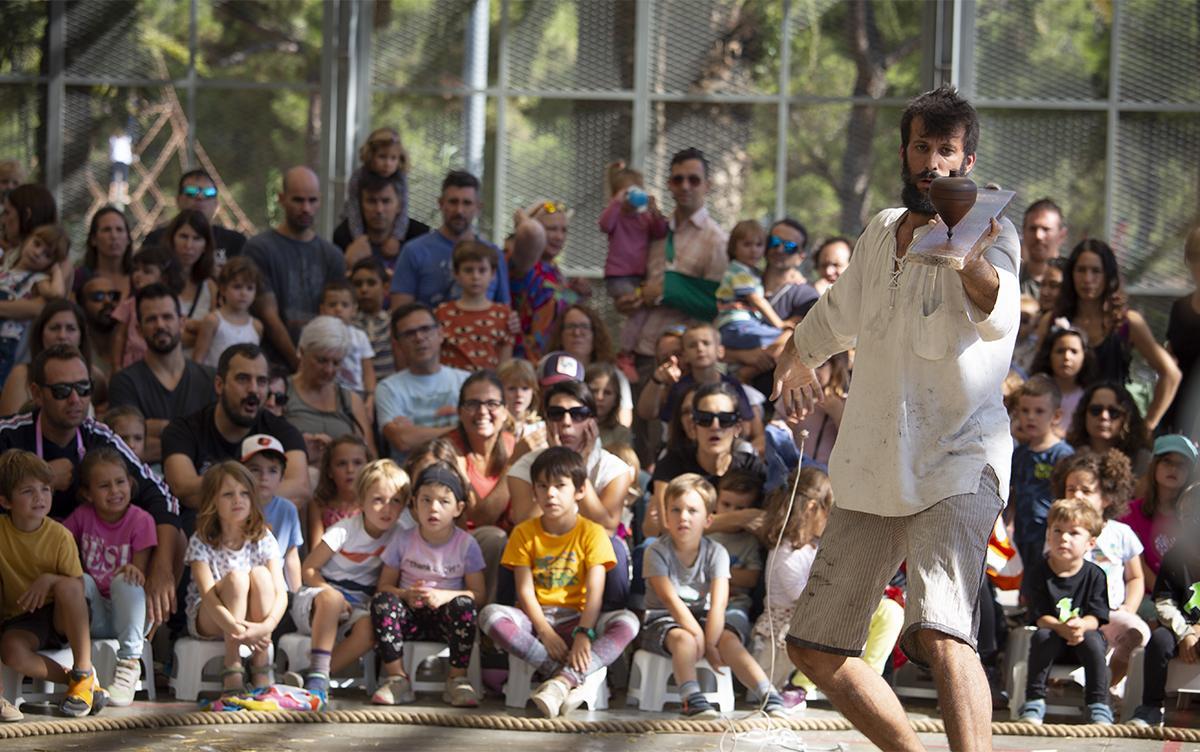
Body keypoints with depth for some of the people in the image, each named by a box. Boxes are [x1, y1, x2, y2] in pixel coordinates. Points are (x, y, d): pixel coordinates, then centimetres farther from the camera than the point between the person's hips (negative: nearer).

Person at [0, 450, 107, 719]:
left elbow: (78, 586, -10)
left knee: (66, 585, -33)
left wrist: (49, 579, -28)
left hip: (60, 616, 0)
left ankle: (84, 672, -23)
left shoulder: (60, 536, -10)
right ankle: (72, 679, -13)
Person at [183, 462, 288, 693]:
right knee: (236, 577, -30)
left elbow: (280, 592, -15)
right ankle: (232, 666, -31)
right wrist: (235, 629, -40)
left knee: (260, 574, -27)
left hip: (254, 621, 2)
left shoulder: (263, 539, -5)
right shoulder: (201, 542, -12)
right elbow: (207, 594, -24)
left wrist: (266, 626, -36)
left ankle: (261, 665, -24)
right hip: (207, 622, -2)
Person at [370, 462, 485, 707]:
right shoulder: (403, 540, 2)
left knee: (463, 604, -34)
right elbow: (385, 586, 4)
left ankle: (457, 679, -21)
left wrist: (444, 596, -21)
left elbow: (479, 594, -4)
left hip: (446, 618, -1)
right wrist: (406, 595, -18)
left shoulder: (466, 545, -1)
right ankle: (397, 677, -25)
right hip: (411, 616, 1)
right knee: (382, 601, -29)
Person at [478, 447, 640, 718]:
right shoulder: (525, 533, 5)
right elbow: (525, 590, -3)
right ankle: (568, 678, -37)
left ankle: (563, 680, -45)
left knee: (627, 622, -30)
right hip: (535, 619, 1)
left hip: (575, 618, -1)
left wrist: (583, 634, -25)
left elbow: (595, 591, -9)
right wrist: (545, 633, -19)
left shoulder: (591, 533, 1)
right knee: (490, 615, -32)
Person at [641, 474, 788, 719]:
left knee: (729, 639, -27)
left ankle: (769, 696, -35)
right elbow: (671, 600, -20)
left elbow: (718, 604, -14)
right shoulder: (657, 552, -11)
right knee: (683, 639, -36)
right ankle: (693, 701, -48)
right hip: (663, 621, -2)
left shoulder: (716, 553, -4)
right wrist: (702, 640, -26)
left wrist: (710, 642, -27)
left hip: (703, 618, 2)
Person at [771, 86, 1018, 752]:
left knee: (942, 635, -30)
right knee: (814, 649, 10)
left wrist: (973, 266, -54)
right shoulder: (882, 232, 12)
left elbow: (996, 312, -33)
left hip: (958, 467, -7)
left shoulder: (989, 234, -9)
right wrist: (797, 359, 45)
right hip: (871, 473, 8)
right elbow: (838, 312, 33)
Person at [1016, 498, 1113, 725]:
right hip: (1052, 632, 0)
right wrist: (1061, 627, -34)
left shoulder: (1094, 575, -6)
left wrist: (1081, 626, -37)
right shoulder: (1038, 572, -7)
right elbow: (1040, 617, -12)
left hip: (1084, 634, 0)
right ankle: (1033, 703, -26)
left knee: (1092, 641, -32)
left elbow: (1096, 617, -13)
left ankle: (1099, 707, -25)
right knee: (1042, 637, -32)